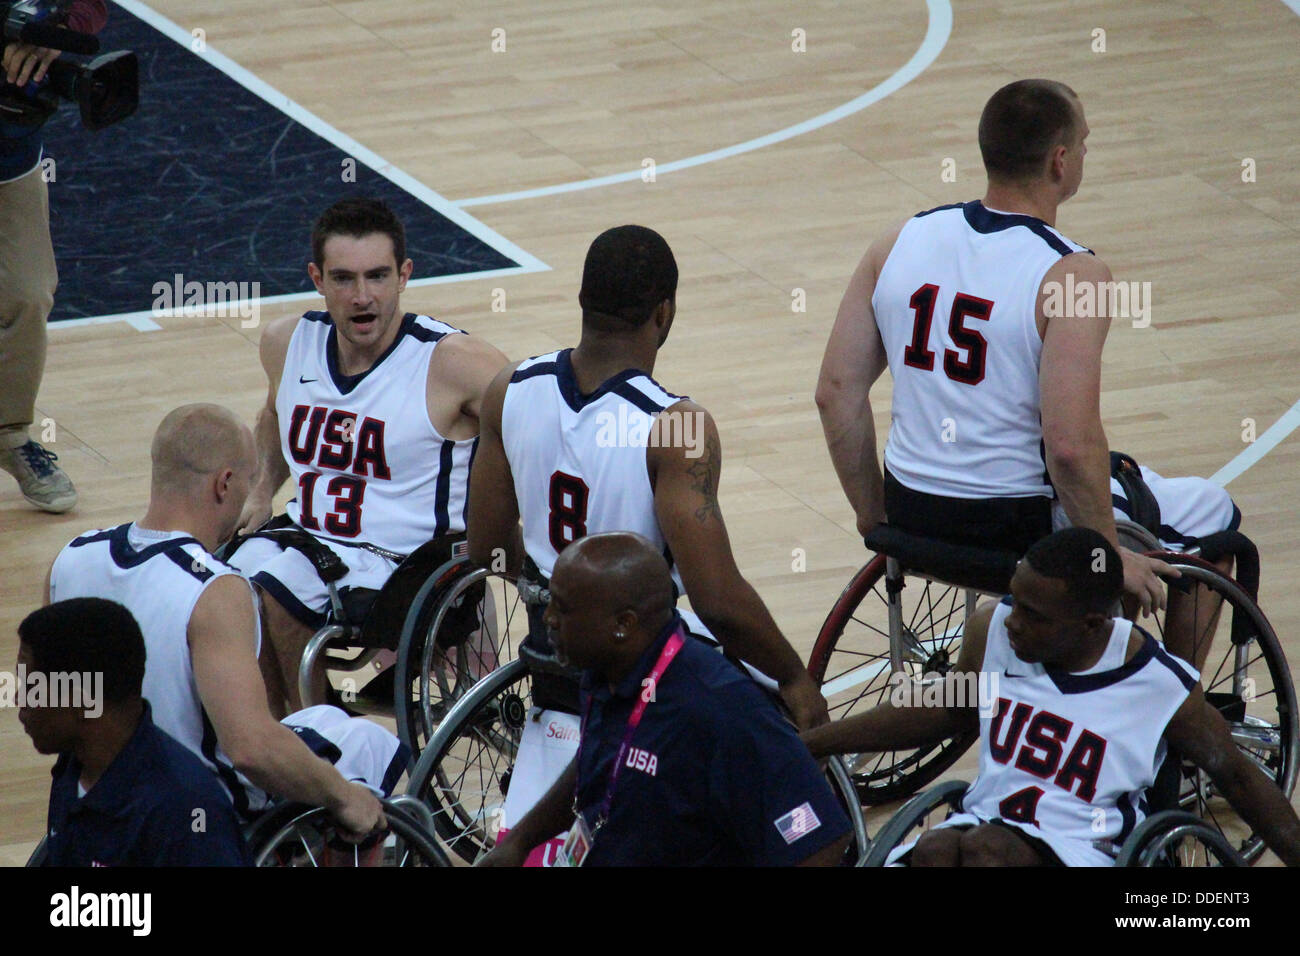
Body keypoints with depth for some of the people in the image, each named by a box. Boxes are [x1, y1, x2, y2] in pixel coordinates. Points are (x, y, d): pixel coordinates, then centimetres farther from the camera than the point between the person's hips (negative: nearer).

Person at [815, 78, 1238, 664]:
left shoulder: (901, 242, -3)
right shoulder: (1071, 276, -21)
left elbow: (837, 393, -1)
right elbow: (1070, 445, -28)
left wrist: (874, 517, 11)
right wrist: (1111, 560, -13)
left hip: (911, 513, 6)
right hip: (1021, 528, -6)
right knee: (1211, 517, 20)